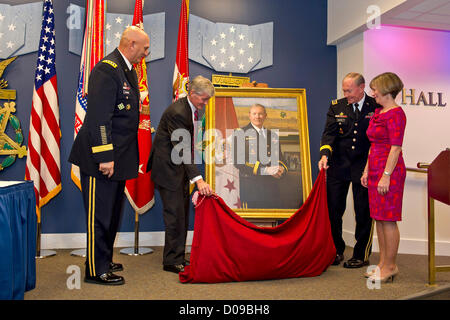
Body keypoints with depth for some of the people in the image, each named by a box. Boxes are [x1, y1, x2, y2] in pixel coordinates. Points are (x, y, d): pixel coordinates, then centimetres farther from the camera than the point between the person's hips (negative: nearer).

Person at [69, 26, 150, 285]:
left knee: (112, 213, 18)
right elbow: (99, 117, -22)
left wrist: (116, 156, 18)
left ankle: (105, 261, 32)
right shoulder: (107, 69, -15)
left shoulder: (129, 71, 16)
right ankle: (96, 271, 12)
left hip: (119, 156, 10)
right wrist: (104, 157, -24)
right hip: (103, 157, -10)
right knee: (100, 215, 0)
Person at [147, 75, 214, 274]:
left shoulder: (191, 108, 7)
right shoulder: (177, 112, -23)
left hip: (180, 167, 10)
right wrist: (198, 179, -37)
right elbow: (183, 150, -31)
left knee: (182, 213, 12)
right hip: (167, 168, -10)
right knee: (175, 214, -7)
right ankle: (172, 261, 5)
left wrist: (194, 176, 18)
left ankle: (178, 258, 23)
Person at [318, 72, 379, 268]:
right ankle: (336, 251, 26)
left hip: (365, 168, -2)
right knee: (333, 209, 7)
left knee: (364, 213, 5)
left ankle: (361, 255, 21)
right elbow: (329, 133, -3)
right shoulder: (336, 107, 4)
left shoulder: (376, 107, -1)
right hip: (338, 166, 3)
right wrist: (325, 154, -20)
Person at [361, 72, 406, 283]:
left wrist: (386, 175, -21)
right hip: (375, 170, 9)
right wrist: (367, 170, 17)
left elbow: (395, 148, -17)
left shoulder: (396, 114, -11)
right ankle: (383, 263, 21)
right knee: (379, 218, 12)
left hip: (389, 171, -9)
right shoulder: (377, 113, 17)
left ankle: (390, 267, 8)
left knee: (388, 220, -3)